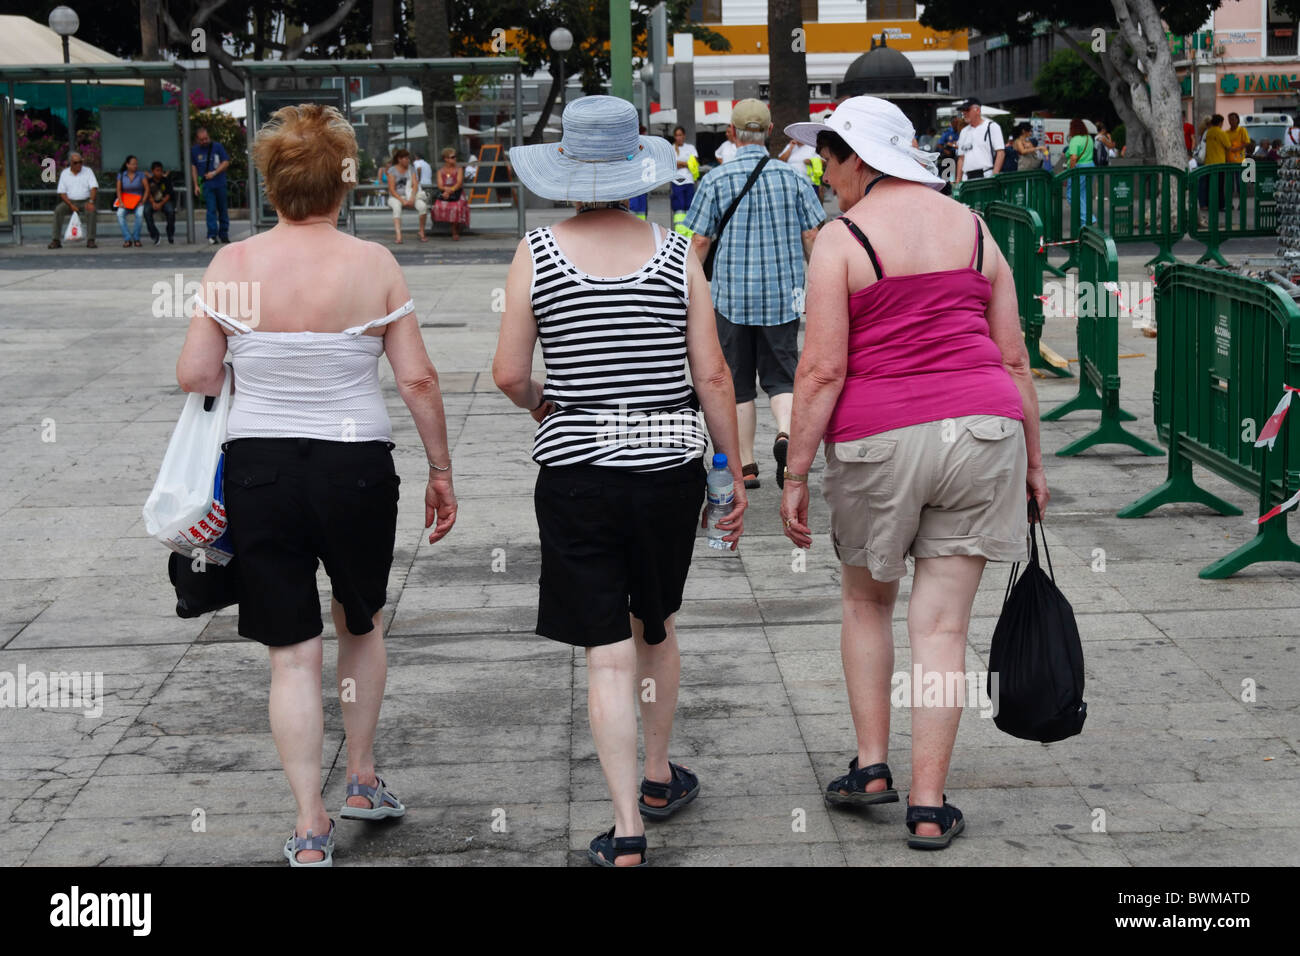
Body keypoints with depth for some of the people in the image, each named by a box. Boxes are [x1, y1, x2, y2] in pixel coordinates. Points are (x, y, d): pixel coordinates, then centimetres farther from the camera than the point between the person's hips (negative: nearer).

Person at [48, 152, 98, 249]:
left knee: (91, 210, -34)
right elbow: (62, 193, 1)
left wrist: (91, 202, -26)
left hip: (85, 201, -1)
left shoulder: (88, 171, 2)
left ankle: (90, 240, -32)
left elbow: (94, 188, -8)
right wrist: (71, 205, -14)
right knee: (58, 209, -27)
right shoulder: (64, 173, 5)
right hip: (70, 201, 1)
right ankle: (56, 240, -26)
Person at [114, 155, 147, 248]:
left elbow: (147, 188, -4)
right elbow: (118, 189, 0)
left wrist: (143, 201, -15)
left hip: (138, 201, -1)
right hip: (125, 201, 1)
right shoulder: (121, 175, 4)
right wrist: (121, 202, -14)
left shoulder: (141, 175, 0)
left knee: (139, 214, -35)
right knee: (120, 214, -31)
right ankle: (127, 239, -29)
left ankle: (136, 238, -19)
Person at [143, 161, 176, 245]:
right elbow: (149, 194, -4)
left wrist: (161, 204, -23)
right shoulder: (149, 181, 0)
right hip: (152, 202, 1)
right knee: (146, 211, -33)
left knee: (170, 211, -34)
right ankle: (155, 236, -25)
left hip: (165, 201, -1)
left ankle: (171, 235, -11)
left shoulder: (166, 180, -3)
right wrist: (153, 203, -24)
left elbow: (168, 195, -7)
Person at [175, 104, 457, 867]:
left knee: (292, 653, 8)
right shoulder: (373, 265, -6)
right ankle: (363, 780, 34)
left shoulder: (233, 265, -3)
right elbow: (419, 379, -5)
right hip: (355, 466, 0)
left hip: (258, 469, 1)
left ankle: (310, 828, 8)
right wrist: (441, 471, 5)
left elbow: (194, 375, -2)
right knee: (363, 623, 25)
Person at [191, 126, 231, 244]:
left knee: (223, 209, 7)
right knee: (211, 210, -9)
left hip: (220, 184, 1)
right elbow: (193, 168, 12)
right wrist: (196, 185, 7)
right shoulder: (195, 151, 6)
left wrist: (214, 173, -11)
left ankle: (224, 234, 16)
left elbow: (226, 162, 1)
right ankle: (212, 235, -9)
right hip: (207, 185, -1)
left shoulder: (217, 147, 1)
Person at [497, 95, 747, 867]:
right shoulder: (675, 254, -2)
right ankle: (660, 778, 40)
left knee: (608, 655, 2)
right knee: (657, 627, 23)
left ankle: (628, 832, -1)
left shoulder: (538, 254, -4)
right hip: (669, 464, 2)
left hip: (575, 471, -2)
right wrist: (735, 475, 6)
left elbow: (510, 375, -5)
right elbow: (713, 376, -2)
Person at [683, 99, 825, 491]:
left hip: (732, 296, -1)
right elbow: (812, 238, 0)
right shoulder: (793, 177, 0)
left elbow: (700, 242, -5)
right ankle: (786, 431, -20)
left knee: (738, 384, 10)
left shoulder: (716, 180, -6)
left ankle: (745, 466, 13)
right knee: (781, 375, 9)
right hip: (783, 296, 1)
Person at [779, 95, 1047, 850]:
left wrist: (796, 476, -5)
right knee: (943, 625, 5)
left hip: (877, 441, -3)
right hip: (981, 430, 3)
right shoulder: (973, 229, 9)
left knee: (866, 599, 22)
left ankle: (872, 765, 21)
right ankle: (929, 807, 6)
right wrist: (1033, 459, 16)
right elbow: (1014, 358, 9)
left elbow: (822, 370, -10)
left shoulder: (841, 240, -5)